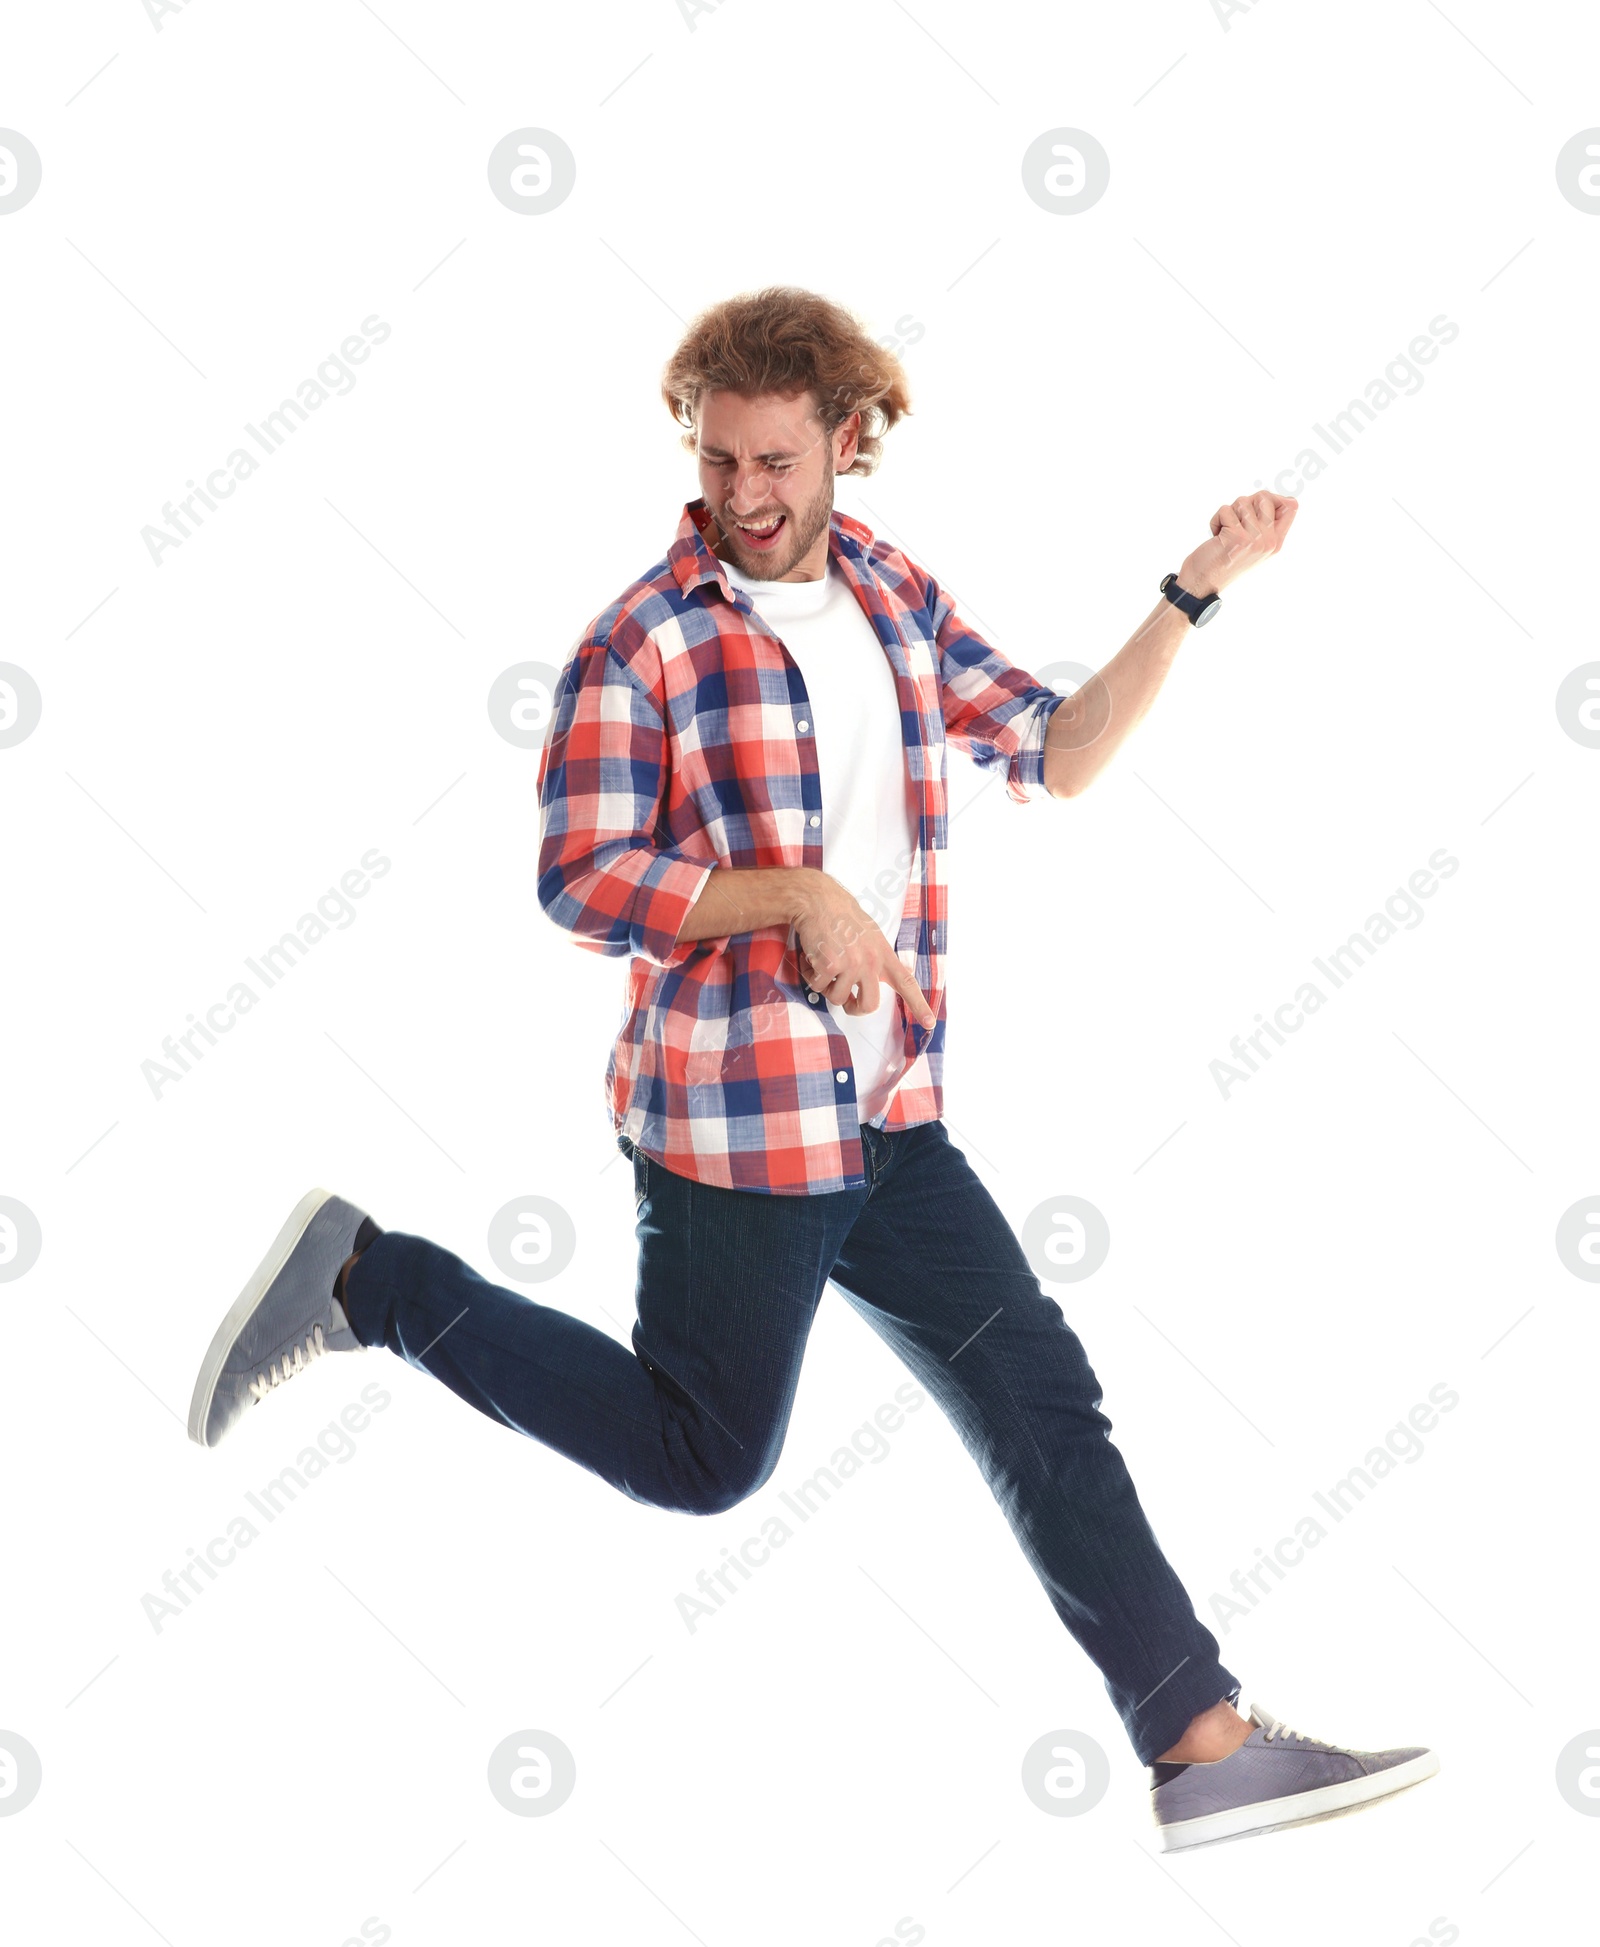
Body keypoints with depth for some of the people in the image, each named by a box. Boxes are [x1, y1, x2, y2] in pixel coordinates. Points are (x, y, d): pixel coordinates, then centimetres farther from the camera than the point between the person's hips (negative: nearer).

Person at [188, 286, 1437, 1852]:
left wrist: (1195, 591, 6)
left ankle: (1208, 1747, 14)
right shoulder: (641, 642, -12)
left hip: (891, 1121, 7)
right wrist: (801, 894, -22)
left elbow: (1055, 754, 12)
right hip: (732, 1128, -7)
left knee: (1044, 1403, 7)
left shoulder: (895, 596, 9)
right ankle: (369, 1280, 18)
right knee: (704, 1458, 7)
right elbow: (582, 881, -16)